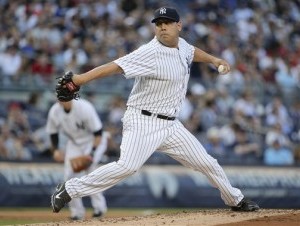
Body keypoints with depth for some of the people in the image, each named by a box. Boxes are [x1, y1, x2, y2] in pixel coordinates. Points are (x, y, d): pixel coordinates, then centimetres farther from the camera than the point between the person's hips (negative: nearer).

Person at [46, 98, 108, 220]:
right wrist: (56, 149, -6)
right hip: (73, 143, 6)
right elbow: (53, 132, 6)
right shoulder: (54, 111, -13)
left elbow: (98, 132, -23)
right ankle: (77, 211, 4)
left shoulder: (84, 108, -29)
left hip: (93, 141, -5)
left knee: (90, 169, -26)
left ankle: (99, 206, -16)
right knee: (70, 175, -6)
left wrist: (93, 152, -29)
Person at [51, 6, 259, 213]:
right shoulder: (150, 53, -18)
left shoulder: (181, 45, 7)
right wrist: (82, 78, -39)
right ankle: (69, 189, -18)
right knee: (127, 166, -27)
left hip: (170, 125, 8)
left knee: (206, 163, 10)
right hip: (143, 122, -8)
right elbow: (117, 66, -29)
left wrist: (214, 60, 21)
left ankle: (235, 200, 32)